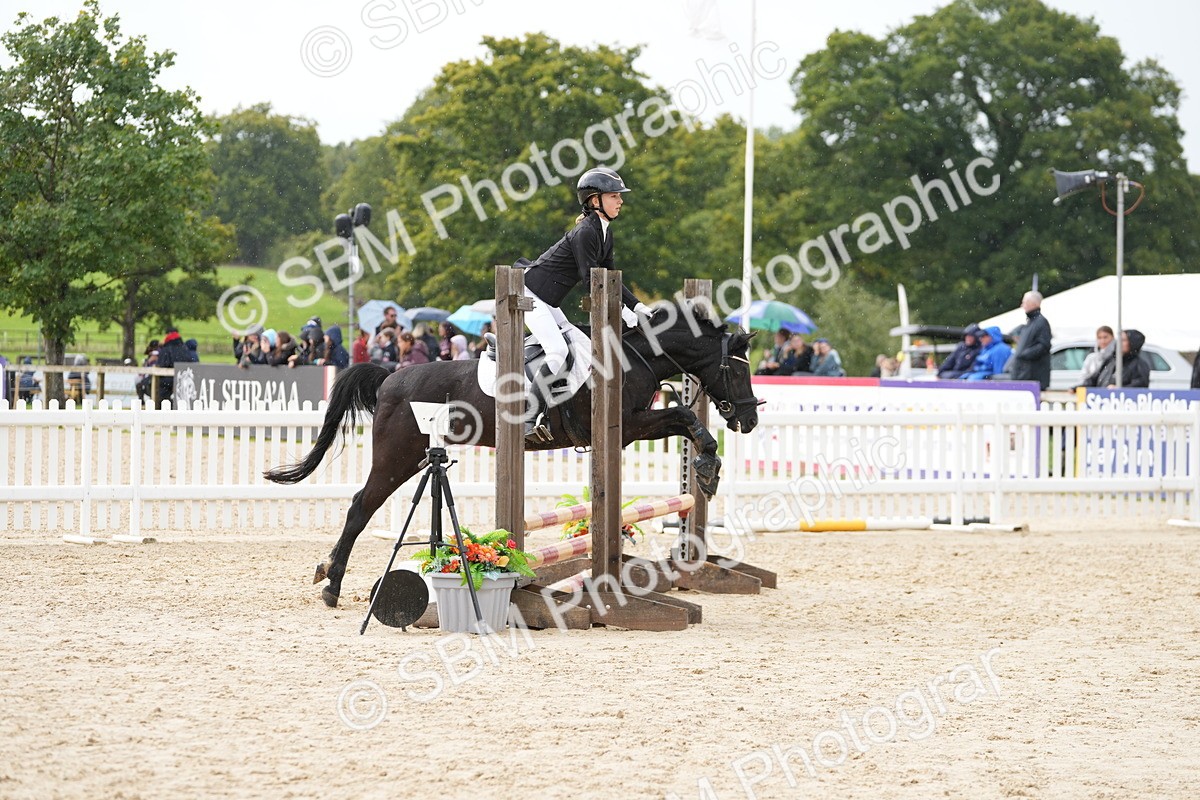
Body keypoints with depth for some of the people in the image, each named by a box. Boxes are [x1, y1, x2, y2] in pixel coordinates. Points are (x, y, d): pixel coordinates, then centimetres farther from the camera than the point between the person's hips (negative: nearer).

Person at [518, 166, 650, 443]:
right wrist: (622, 311, -21)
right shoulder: (585, 232, -21)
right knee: (558, 352, -21)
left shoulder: (604, 231, 8)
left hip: (548, 303, 10)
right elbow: (590, 280, -23)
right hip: (530, 294, -10)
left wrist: (637, 306, 5)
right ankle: (527, 420, -21)